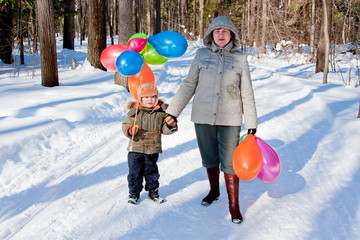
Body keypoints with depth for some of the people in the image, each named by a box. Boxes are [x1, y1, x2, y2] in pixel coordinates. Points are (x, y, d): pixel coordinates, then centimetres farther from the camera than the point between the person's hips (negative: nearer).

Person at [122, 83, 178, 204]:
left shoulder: (160, 113, 0)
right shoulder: (134, 112, -6)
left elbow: (164, 129, 6)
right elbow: (125, 125, -2)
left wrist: (171, 125, -14)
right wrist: (130, 130, -23)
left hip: (153, 150, 1)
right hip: (135, 149, -1)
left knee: (151, 172, 14)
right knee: (134, 172, 7)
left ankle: (153, 191, 30)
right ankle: (134, 193, 22)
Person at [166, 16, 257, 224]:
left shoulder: (240, 58, 1)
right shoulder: (202, 55, 2)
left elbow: (247, 93, 3)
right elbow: (188, 86, 3)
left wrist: (252, 124, 1)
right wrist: (173, 112, -1)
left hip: (230, 120, -1)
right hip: (203, 117, 2)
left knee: (230, 162, -1)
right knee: (209, 159, 15)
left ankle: (234, 205, 13)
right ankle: (214, 191, 38)